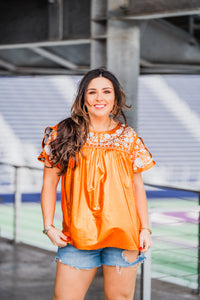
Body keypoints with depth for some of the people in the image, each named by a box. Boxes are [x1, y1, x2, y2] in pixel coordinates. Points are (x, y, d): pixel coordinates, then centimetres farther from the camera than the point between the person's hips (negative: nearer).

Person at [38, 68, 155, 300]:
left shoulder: (129, 138, 8)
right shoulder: (64, 134, 4)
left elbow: (138, 186, 12)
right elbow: (49, 183, 6)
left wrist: (145, 229, 6)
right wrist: (49, 226, -1)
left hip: (123, 234, 1)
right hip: (77, 235, -1)